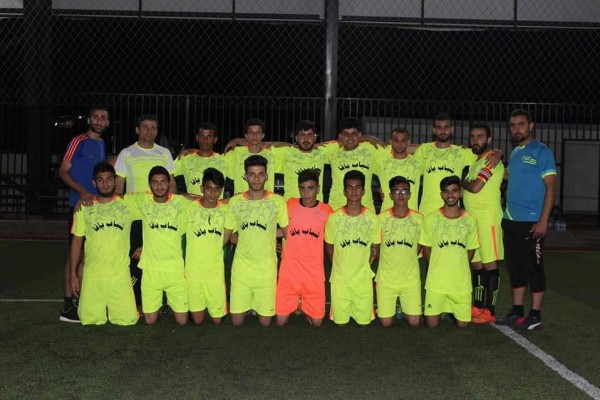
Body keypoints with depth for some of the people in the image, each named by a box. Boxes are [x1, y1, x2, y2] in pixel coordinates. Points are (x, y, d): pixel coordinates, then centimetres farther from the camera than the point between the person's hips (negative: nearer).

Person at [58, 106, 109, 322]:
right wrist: (82, 191, -24)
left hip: (97, 206, 8)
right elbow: (63, 171, -11)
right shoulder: (78, 142, -7)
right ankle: (67, 306, -5)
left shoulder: (102, 144, 15)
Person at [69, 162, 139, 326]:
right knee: (89, 320, -3)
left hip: (120, 275, -1)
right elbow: (77, 241, 6)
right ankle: (100, 308, 30)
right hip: (92, 275, 1)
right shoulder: (84, 206, 3)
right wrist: (73, 274, 4)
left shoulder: (128, 204, 1)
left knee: (128, 320, -7)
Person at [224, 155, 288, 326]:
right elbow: (226, 234, 8)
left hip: (267, 269, -1)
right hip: (241, 268, 1)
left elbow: (287, 233, 6)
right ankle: (246, 305, 37)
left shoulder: (278, 202, -5)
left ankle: (260, 306, 37)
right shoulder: (235, 202, -1)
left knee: (265, 322, 5)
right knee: (237, 321, 5)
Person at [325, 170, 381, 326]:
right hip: (340, 278, 0)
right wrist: (339, 266, 4)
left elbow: (375, 248, 6)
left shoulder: (372, 218, -4)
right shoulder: (334, 218, -6)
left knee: (364, 321, 7)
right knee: (340, 322, 7)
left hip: (363, 279, 0)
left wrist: (365, 267, 3)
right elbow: (329, 245, 5)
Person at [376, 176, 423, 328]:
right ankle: (387, 307, 33)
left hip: (411, 278, 1)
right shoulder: (382, 218, -6)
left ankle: (403, 305, 30)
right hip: (386, 277, -1)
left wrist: (407, 260, 5)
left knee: (414, 322, 0)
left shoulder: (419, 218, -3)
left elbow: (419, 246, 9)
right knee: (386, 322, 0)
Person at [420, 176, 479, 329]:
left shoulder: (470, 221, -1)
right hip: (436, 281, -1)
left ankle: (452, 309, 37)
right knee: (431, 324, -1)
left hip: (462, 282, 1)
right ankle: (441, 308, 31)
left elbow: (470, 250, 9)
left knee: (463, 324, 5)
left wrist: (458, 268, 3)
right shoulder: (431, 219, -5)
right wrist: (439, 267, 2)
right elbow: (426, 250, 4)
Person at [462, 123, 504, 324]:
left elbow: (475, 187, -17)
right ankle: (478, 307, 20)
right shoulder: (474, 162, 19)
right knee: (476, 263, 12)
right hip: (472, 217, 9)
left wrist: (463, 183, 1)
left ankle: (490, 311, -2)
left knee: (489, 263, -6)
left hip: (488, 218, -9)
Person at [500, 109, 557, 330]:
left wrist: (543, 221, -18)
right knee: (515, 267, 11)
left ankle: (535, 316, 6)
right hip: (511, 221, 7)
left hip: (532, 222, -7)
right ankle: (517, 312, 20)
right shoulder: (514, 152, 14)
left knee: (534, 267, -1)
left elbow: (551, 187, -11)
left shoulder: (542, 152, -7)